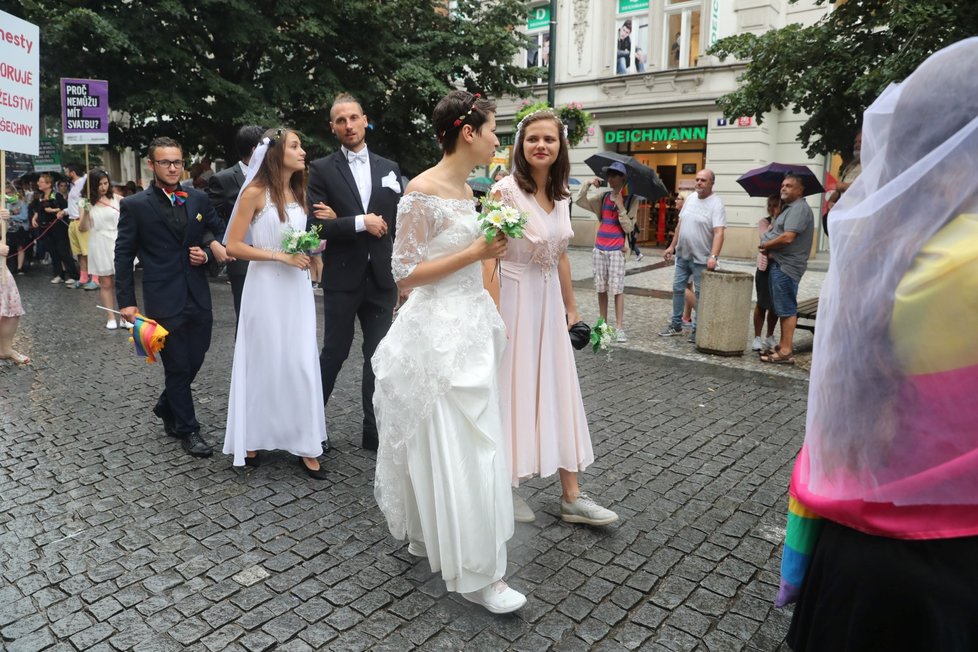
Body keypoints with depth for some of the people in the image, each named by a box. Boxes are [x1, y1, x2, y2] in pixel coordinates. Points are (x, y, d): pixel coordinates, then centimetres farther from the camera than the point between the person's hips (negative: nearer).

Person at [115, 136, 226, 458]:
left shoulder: (199, 199, 7)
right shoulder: (134, 205, -3)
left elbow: (221, 234, 15)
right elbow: (124, 255, -2)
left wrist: (208, 254, -5)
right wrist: (126, 301, -6)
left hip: (198, 297, 4)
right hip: (163, 300, -4)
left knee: (195, 359, 14)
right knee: (177, 366, 5)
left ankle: (166, 407, 41)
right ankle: (187, 429, 21)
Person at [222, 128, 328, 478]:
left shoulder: (299, 192, 12)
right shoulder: (255, 192, -7)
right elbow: (233, 246, -11)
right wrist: (279, 255, -17)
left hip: (297, 287, 5)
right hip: (266, 287, -5)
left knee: (301, 363, 2)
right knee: (264, 362, 4)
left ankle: (304, 443, 9)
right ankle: (252, 438, 23)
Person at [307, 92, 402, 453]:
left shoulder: (389, 168, 9)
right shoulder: (321, 169, -1)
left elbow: (398, 222, 6)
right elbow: (316, 225, -10)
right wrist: (360, 223, -15)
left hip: (381, 277, 3)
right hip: (342, 278, -3)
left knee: (379, 355, 8)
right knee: (335, 352, 6)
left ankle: (374, 429, 19)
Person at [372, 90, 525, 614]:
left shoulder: (466, 188, 12)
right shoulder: (422, 191, -14)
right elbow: (405, 273, -16)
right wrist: (476, 252, -17)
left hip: (471, 329, 9)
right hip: (438, 331, -9)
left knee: (466, 444, 17)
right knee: (458, 450, -3)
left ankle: (429, 539, 37)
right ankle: (475, 574, 10)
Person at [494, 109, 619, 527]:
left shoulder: (561, 196, 8)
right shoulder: (506, 190, -12)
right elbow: (489, 257, -17)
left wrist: (571, 307, 18)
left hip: (550, 302, 7)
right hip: (515, 299, -7)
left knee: (558, 393, 8)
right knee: (513, 391, 4)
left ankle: (571, 497, 18)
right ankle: (506, 488, 23)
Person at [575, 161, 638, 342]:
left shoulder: (631, 200, -2)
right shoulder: (603, 197, 9)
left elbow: (629, 227, -9)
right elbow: (580, 201, 7)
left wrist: (620, 206, -15)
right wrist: (588, 184, -5)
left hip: (617, 250, -4)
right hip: (599, 249, 4)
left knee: (617, 288, -7)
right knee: (601, 288, 8)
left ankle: (620, 327, -5)